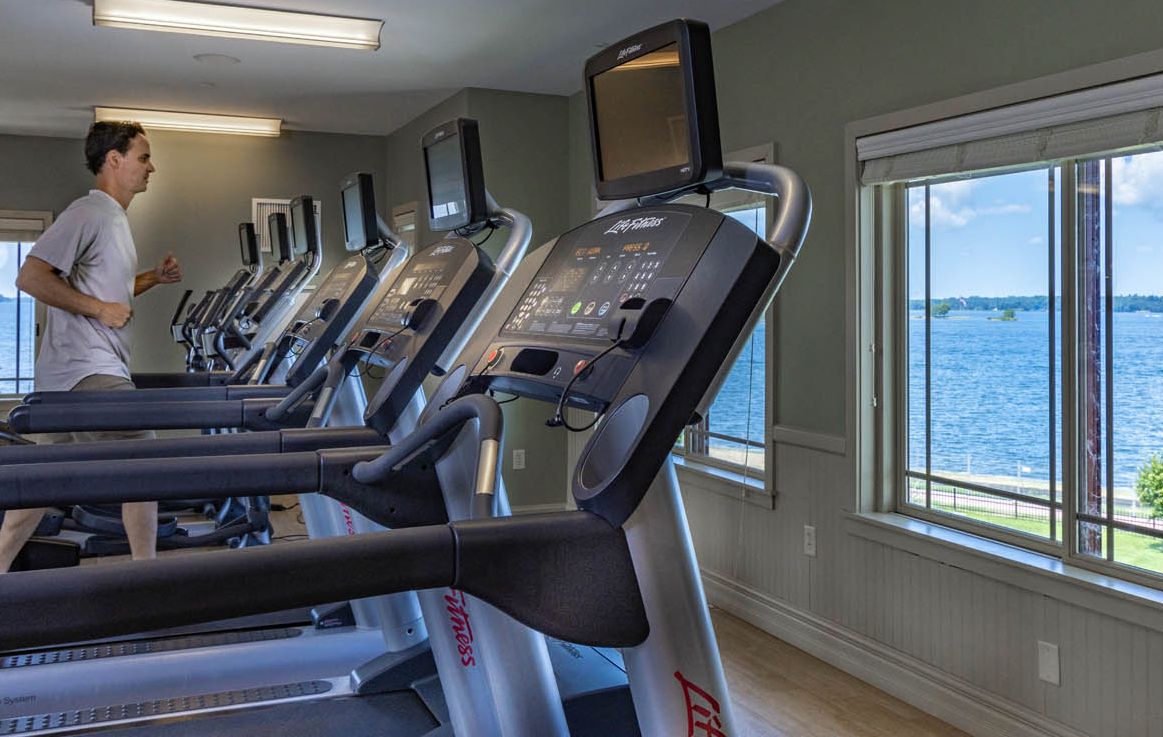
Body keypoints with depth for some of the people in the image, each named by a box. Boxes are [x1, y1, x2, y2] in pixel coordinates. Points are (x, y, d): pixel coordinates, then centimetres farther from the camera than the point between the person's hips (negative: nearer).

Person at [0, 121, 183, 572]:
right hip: (88, 370, -10)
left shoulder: (113, 219, 19)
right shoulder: (89, 213, -12)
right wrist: (101, 309, -18)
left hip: (89, 368, 10)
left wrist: (153, 277, 13)